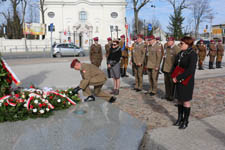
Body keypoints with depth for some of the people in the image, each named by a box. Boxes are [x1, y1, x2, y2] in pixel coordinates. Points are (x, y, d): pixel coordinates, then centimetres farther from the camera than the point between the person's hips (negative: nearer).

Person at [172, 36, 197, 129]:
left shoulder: (192, 54, -15)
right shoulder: (180, 53, 8)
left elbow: (190, 70, -23)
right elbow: (175, 65, 16)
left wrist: (178, 78, -20)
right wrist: (174, 76, 1)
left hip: (187, 82, -7)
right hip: (178, 81, 7)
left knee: (186, 101, 4)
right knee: (179, 100, 15)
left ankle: (185, 122, 18)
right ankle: (180, 119, 29)